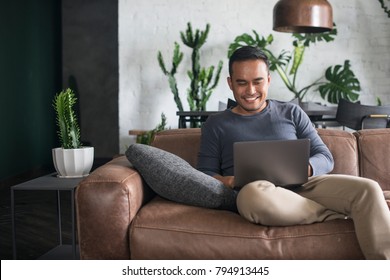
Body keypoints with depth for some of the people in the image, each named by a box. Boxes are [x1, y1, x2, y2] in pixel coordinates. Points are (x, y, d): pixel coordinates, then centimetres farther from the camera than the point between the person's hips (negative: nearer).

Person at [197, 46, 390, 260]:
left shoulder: (292, 113, 20)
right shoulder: (216, 125, 17)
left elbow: (325, 157, 14)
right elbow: (204, 174, 11)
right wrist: (227, 181, -13)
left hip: (302, 185, 2)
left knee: (367, 189, -27)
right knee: (254, 193, -40)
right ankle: (341, 216, -21)